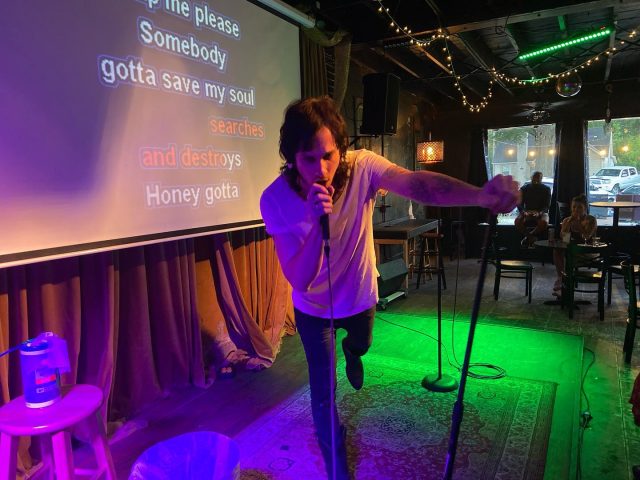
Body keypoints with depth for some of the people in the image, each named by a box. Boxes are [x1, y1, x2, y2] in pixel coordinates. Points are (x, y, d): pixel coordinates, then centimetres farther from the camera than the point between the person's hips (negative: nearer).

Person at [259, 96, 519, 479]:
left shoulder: (361, 167, -27)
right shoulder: (276, 199, -28)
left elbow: (417, 183, -45)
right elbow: (299, 281, -30)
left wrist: (481, 194, -63)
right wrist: (317, 224, -46)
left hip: (360, 295, 2)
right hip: (313, 308, -1)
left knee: (361, 346, 30)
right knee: (323, 392, 5)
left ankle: (350, 351, 71)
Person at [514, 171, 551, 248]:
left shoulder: (546, 189, 1)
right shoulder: (524, 188, 4)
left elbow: (547, 205, -5)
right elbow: (519, 204, -1)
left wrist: (539, 213, -26)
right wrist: (523, 212, -24)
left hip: (541, 213, -1)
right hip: (527, 212, 1)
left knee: (544, 222, -38)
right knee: (517, 221, -34)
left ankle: (528, 236, -18)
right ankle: (532, 237, -18)